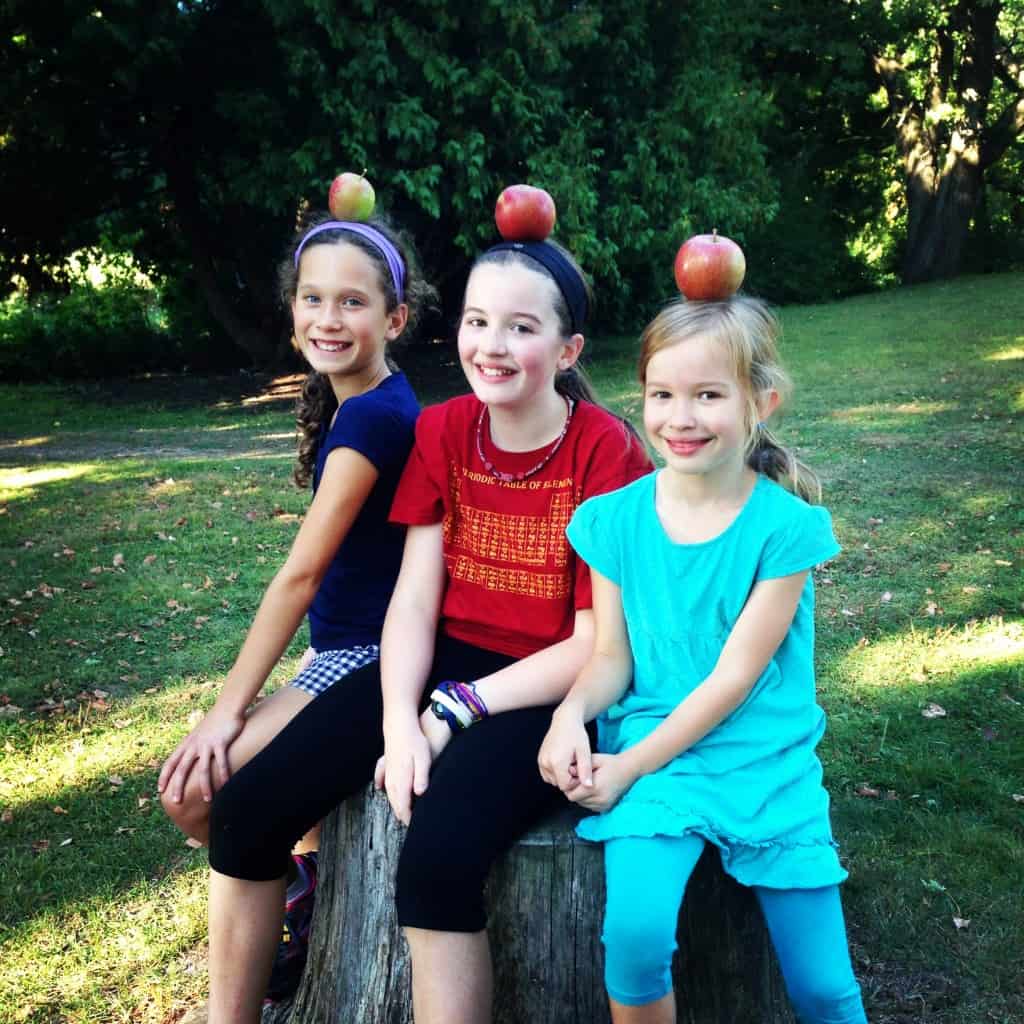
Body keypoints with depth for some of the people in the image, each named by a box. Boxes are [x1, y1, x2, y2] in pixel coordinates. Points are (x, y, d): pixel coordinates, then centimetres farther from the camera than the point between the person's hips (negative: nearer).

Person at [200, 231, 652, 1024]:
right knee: (247, 807, -7)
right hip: (443, 662, 5)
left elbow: (596, 645, -14)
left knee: (438, 855, -32)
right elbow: (414, 597, -3)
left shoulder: (607, 451, -14)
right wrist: (399, 720, -19)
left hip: (550, 692, -5)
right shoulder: (443, 431, 2)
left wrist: (454, 712, -17)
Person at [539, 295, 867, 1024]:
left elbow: (735, 674, -12)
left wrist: (630, 766, -15)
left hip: (766, 763, -1)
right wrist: (572, 711, -18)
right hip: (651, 753, 1)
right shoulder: (615, 519, -2)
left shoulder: (785, 525, -10)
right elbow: (612, 656, 3)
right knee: (635, 933, -22)